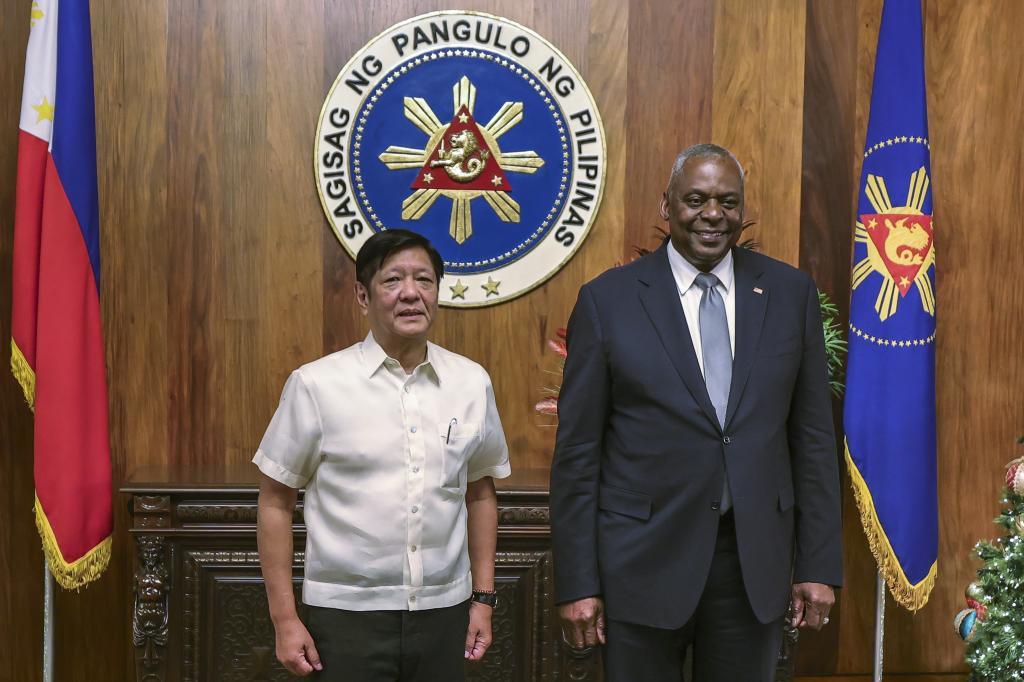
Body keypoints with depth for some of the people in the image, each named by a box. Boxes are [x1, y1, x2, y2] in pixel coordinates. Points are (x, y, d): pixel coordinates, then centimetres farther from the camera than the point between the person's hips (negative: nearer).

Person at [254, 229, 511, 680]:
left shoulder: (472, 383, 2)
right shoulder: (315, 385, -8)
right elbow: (275, 502, -2)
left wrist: (483, 598, 10)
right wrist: (284, 619, -4)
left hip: (443, 613, 3)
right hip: (347, 614, -3)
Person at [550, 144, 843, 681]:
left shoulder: (790, 294, 4)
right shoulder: (607, 299, -3)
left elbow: (813, 436, 5)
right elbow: (577, 451, -3)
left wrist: (819, 564, 2)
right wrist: (576, 583, -5)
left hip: (756, 559, 2)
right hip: (643, 558, -2)